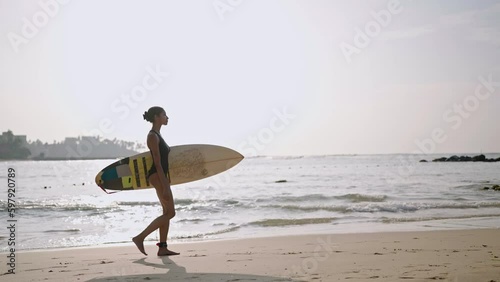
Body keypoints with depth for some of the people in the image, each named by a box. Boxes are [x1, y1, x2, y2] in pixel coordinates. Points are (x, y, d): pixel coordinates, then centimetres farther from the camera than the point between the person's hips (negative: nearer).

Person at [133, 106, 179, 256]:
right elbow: (158, 163, -19)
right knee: (170, 212, -9)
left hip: (162, 176, 10)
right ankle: (140, 237, -7)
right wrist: (165, 187, -22)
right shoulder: (153, 136, -13)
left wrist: (166, 183, 20)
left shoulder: (157, 135, 17)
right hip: (157, 176, -10)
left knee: (167, 212, 7)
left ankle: (162, 248, 8)